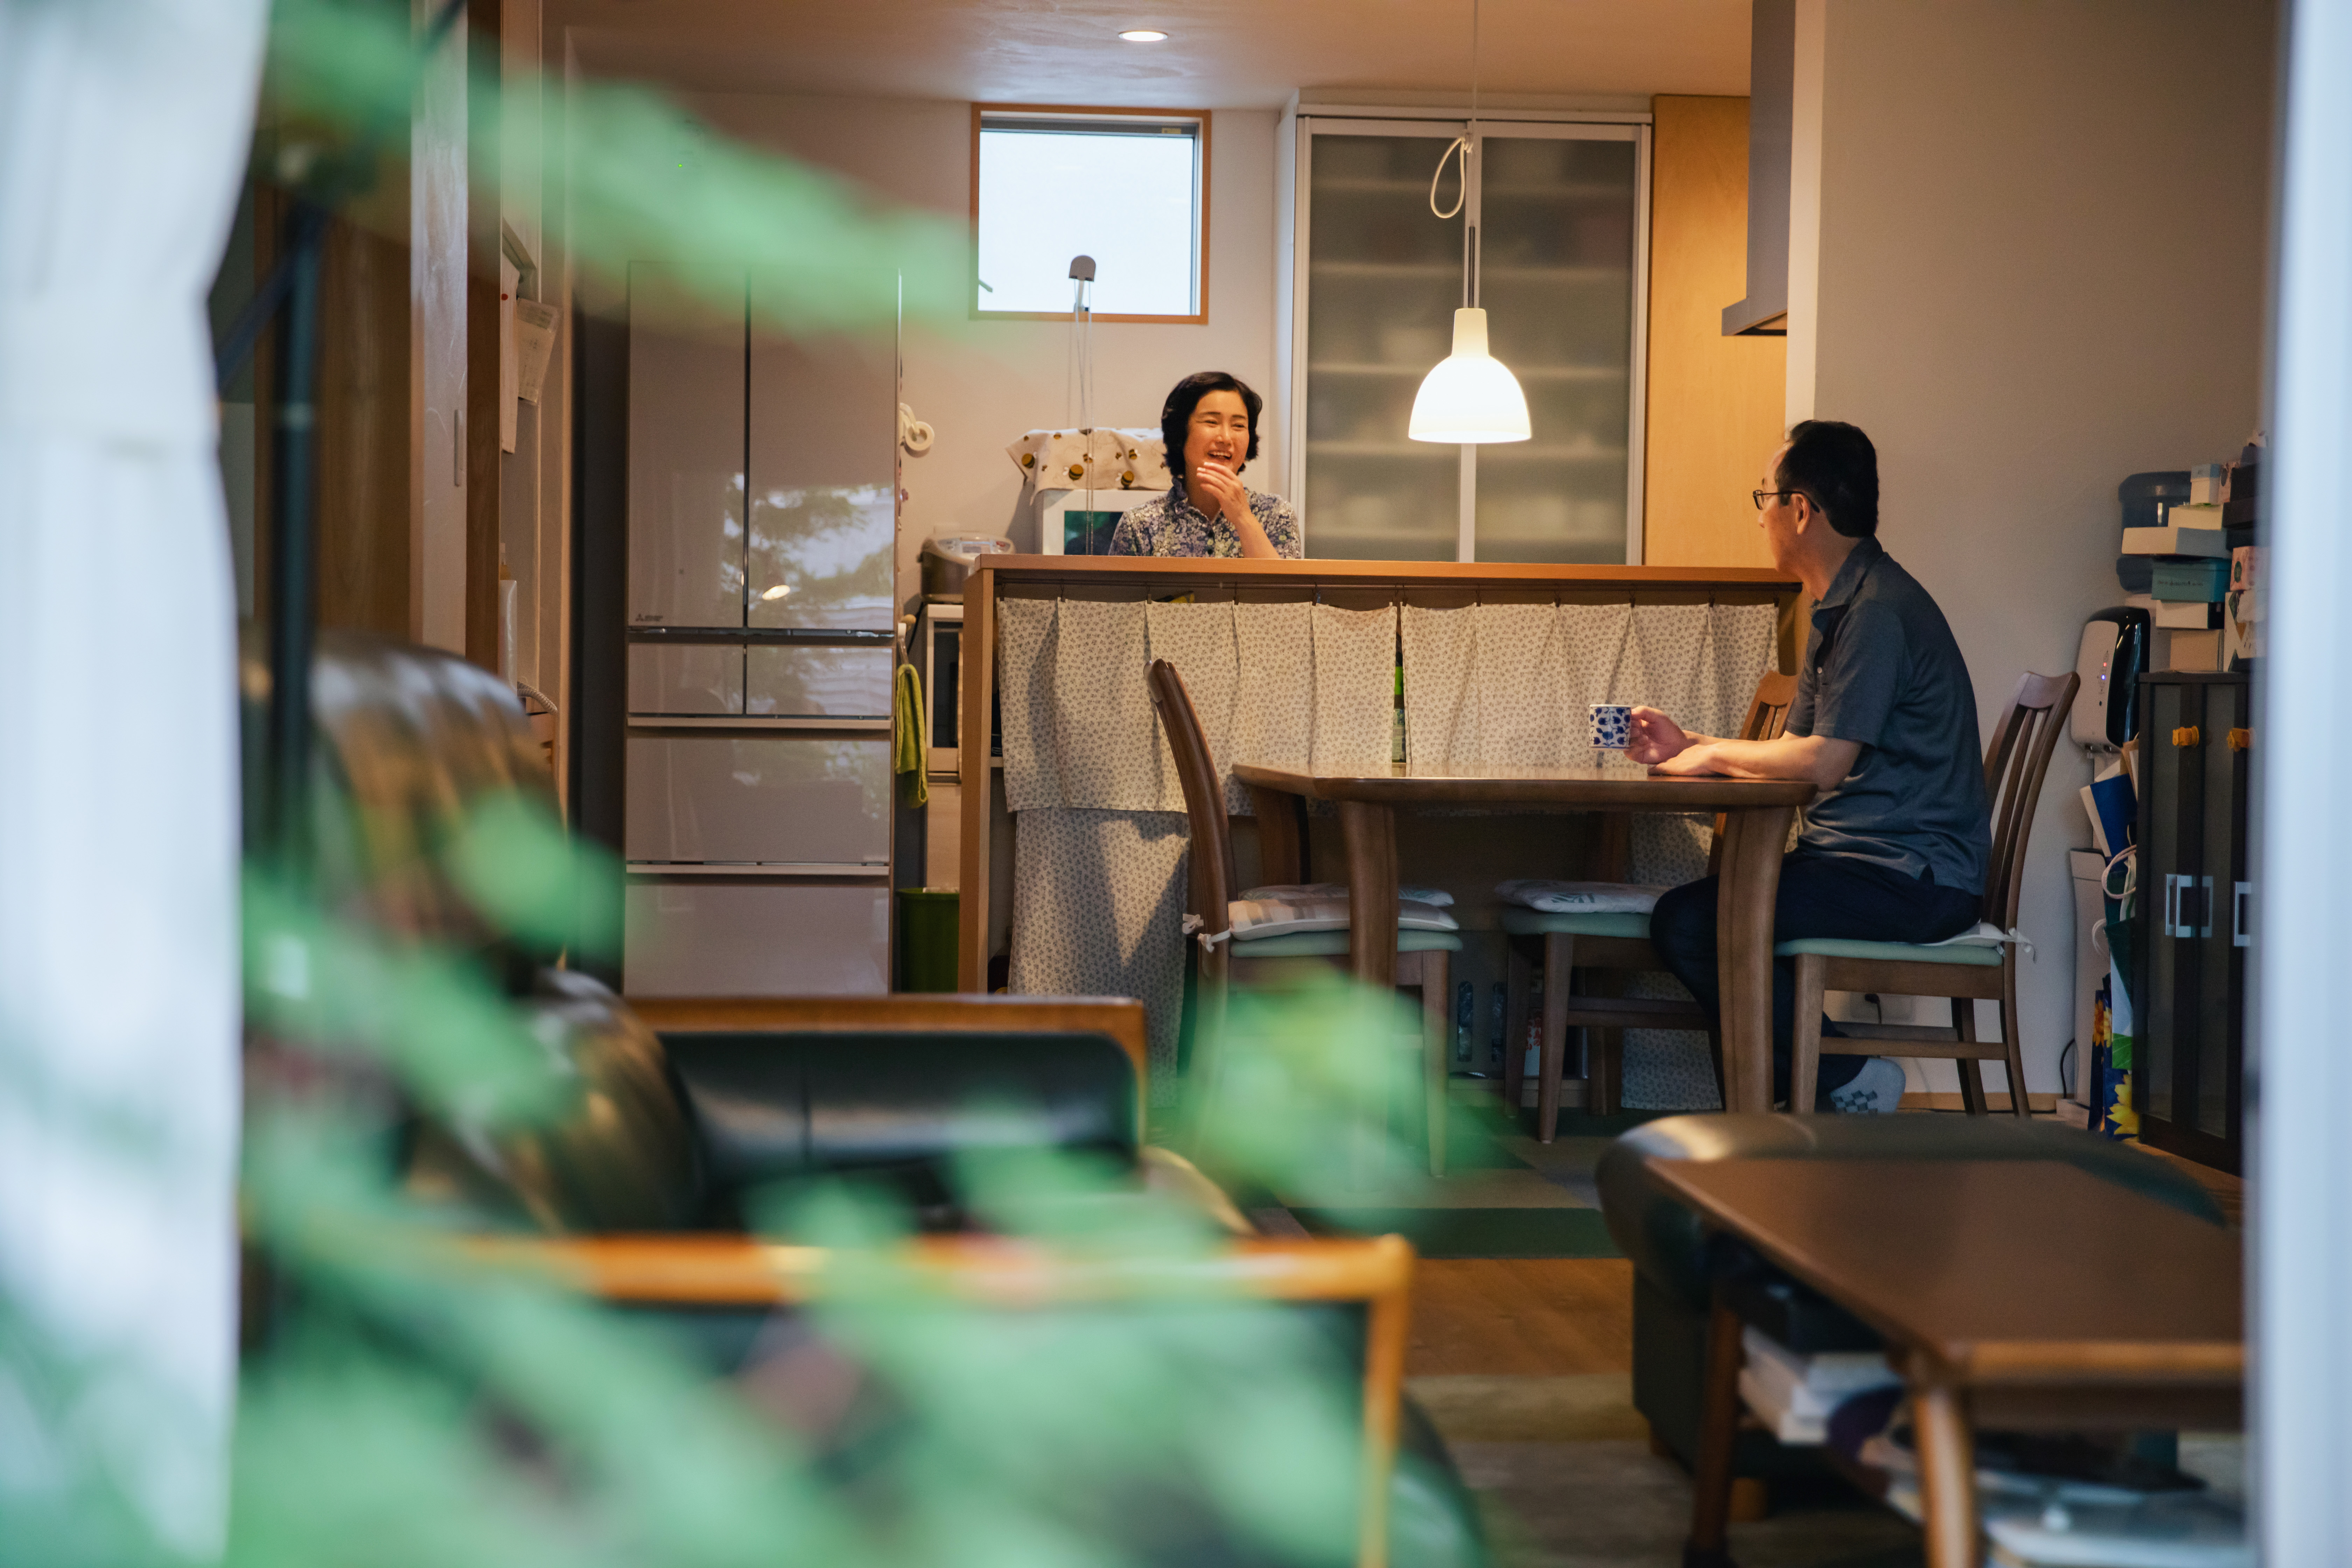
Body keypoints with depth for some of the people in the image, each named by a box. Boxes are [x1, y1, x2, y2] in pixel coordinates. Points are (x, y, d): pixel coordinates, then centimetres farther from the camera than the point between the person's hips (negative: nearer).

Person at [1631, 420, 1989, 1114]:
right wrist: (1687, 745, 13)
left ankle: (1848, 1082, -7)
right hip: (1865, 856, 10)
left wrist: (1715, 754, -7)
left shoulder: (1878, 611, -16)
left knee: (1691, 923, -21)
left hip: (1915, 876, -10)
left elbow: (1823, 763, -21)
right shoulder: (1840, 608, 18)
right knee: (1684, 911, 3)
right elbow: (1797, 751, 21)